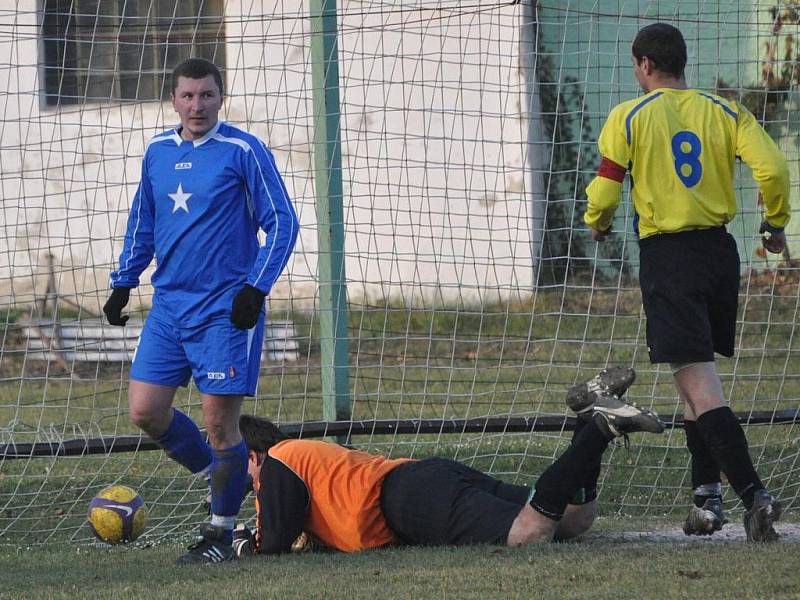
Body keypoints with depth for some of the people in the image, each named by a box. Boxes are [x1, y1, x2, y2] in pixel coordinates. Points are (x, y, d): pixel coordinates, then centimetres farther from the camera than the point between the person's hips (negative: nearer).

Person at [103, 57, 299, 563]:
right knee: (145, 410, 0)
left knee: (219, 421, -6)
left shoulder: (243, 151, -8)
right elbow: (142, 223, 23)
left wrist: (256, 287, -15)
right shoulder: (157, 152, 10)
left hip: (226, 309, -6)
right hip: (170, 304, 6)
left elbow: (283, 223, -7)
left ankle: (222, 532, 6)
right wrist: (124, 283, 17)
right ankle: (218, 472, 22)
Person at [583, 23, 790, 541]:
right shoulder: (724, 112, 5)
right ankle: (708, 496, 15)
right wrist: (776, 224, 10)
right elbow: (772, 167, -6)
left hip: (666, 256, -5)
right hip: (720, 250, 5)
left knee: (699, 384, -10)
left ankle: (753, 493, -24)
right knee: (699, 379, 18)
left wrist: (598, 223, 17)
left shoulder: (628, 118, -3)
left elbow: (605, 191, -6)